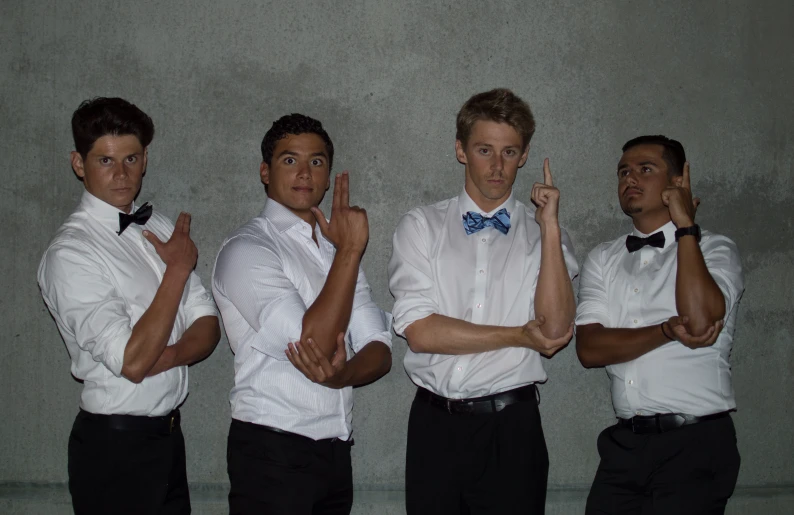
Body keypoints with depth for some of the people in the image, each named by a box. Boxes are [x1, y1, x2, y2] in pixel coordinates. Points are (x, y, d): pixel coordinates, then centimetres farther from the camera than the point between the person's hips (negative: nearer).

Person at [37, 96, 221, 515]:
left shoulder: (160, 228, 6)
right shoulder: (70, 253, -17)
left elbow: (206, 324, 5)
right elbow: (133, 362, -23)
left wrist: (166, 356, -16)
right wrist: (178, 269, -17)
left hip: (168, 433, 7)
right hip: (115, 445, -6)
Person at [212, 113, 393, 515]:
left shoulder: (336, 250, 13)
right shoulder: (246, 249, -10)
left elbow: (379, 351, 7)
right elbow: (315, 343, -21)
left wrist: (343, 374, -15)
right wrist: (350, 248, -18)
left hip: (335, 449, 7)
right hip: (272, 451, -6)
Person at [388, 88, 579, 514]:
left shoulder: (543, 235, 5)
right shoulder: (420, 226, 3)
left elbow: (555, 330, -11)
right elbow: (419, 331, -9)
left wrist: (550, 227, -12)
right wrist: (519, 336, -7)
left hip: (512, 428, 0)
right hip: (436, 423, 0)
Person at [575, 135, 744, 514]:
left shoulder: (714, 250, 0)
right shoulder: (603, 259, 11)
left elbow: (700, 320, -21)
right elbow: (589, 348, -2)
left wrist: (685, 227, -12)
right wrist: (668, 331, -16)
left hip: (695, 443, -3)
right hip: (625, 442, 4)